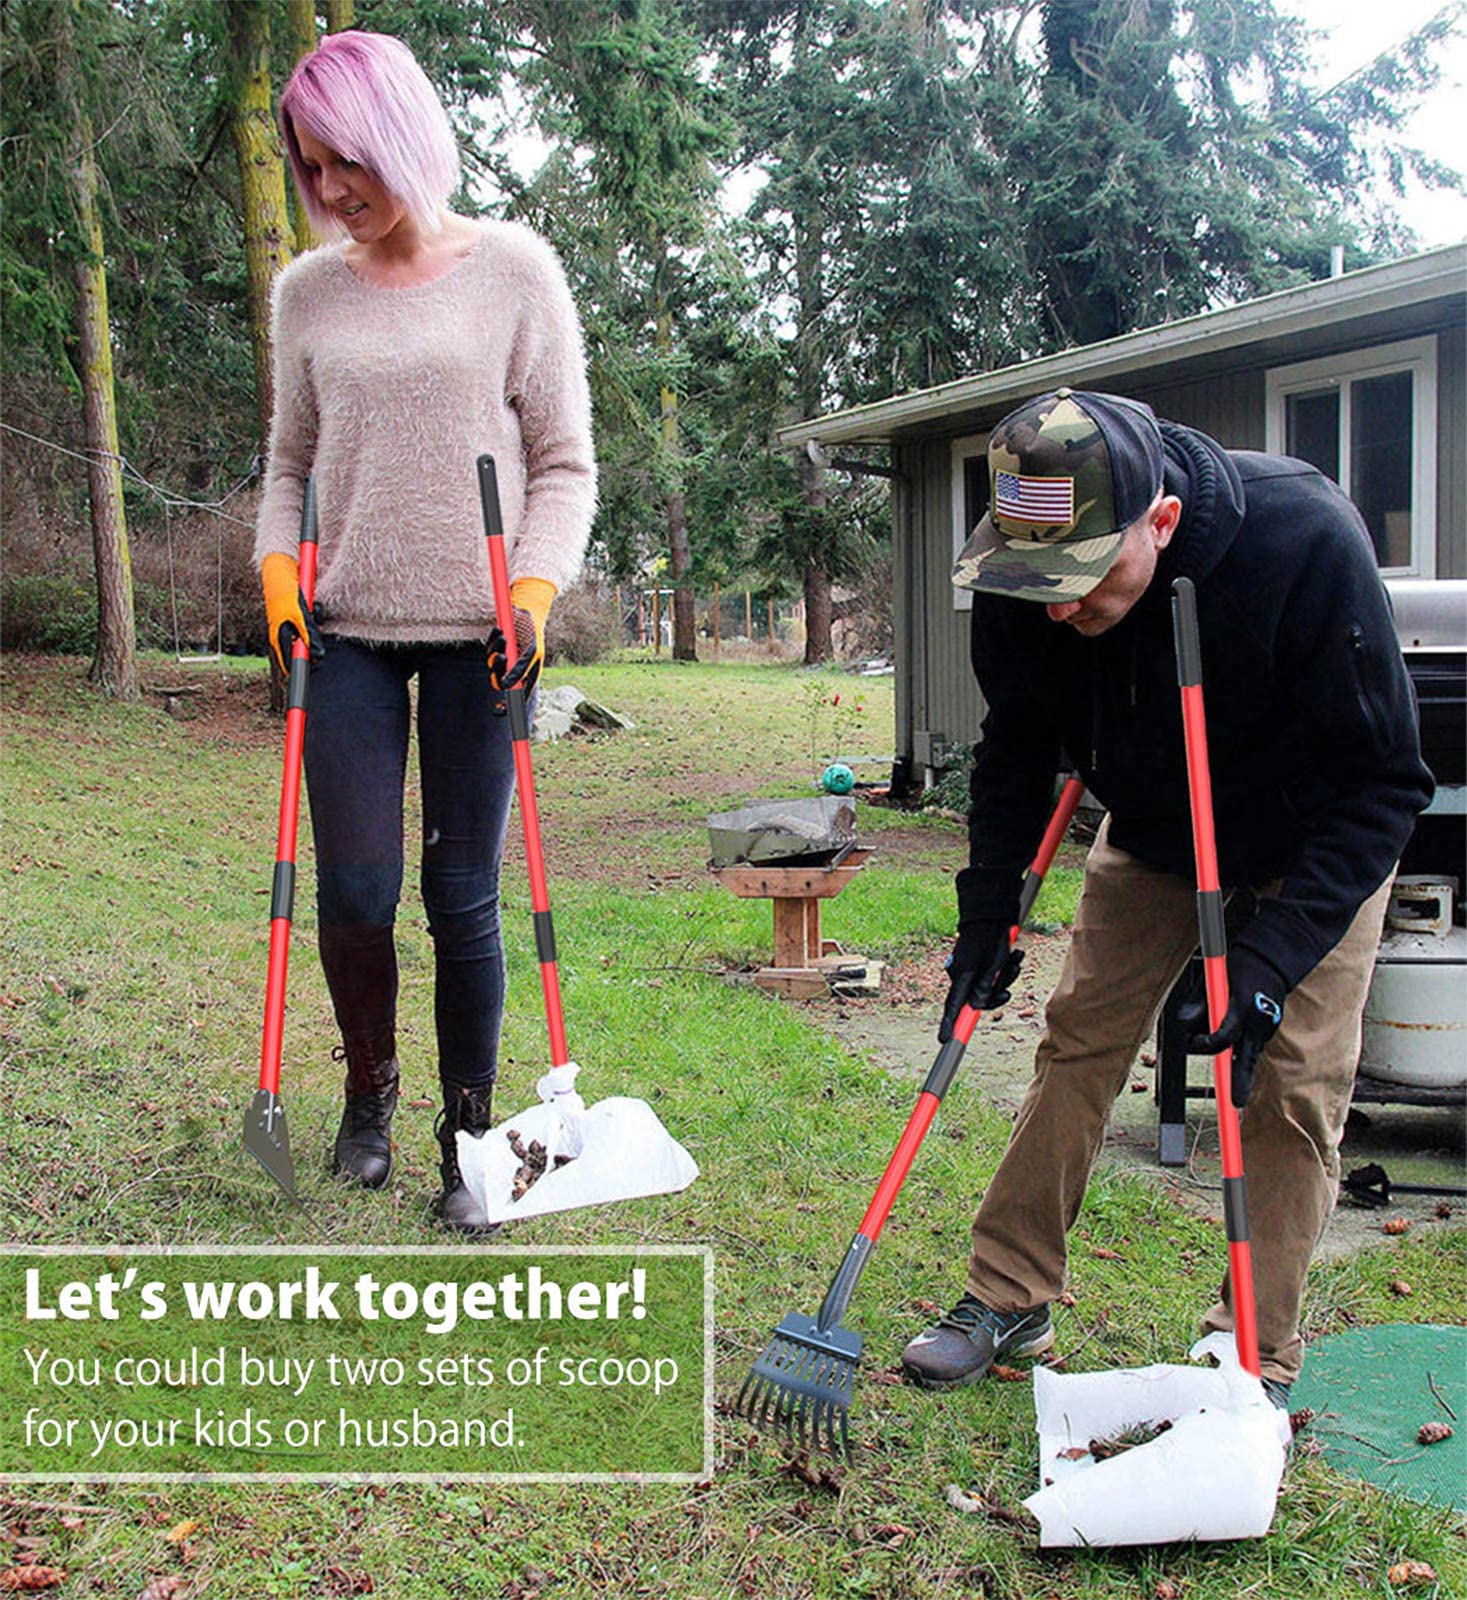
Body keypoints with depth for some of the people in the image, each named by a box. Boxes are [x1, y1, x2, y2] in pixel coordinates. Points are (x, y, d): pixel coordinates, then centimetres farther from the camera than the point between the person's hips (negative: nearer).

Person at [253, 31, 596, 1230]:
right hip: (346, 633, 2)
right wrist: (277, 570, 1)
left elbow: (565, 461, 1)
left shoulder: (513, 269, 1)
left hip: (473, 633, -2)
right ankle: (370, 1087, 27)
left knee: (464, 898, 1)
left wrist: (534, 592, -11)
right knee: (356, 891, 0)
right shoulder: (308, 292, 10)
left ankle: (468, 1137, 17)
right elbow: (292, 460, 17)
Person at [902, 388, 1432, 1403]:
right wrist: (988, 913, -9)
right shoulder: (1025, 578, -25)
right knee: (1080, 1040, 1)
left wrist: (1273, 957, -34)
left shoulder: (1307, 542, -38)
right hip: (1153, 831, 3)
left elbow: (1379, 785, -29)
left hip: (1316, 845, -3)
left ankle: (1258, 1361, 8)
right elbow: (1017, 752, -4)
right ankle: (1009, 1300, 15)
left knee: (1293, 1084, -7)